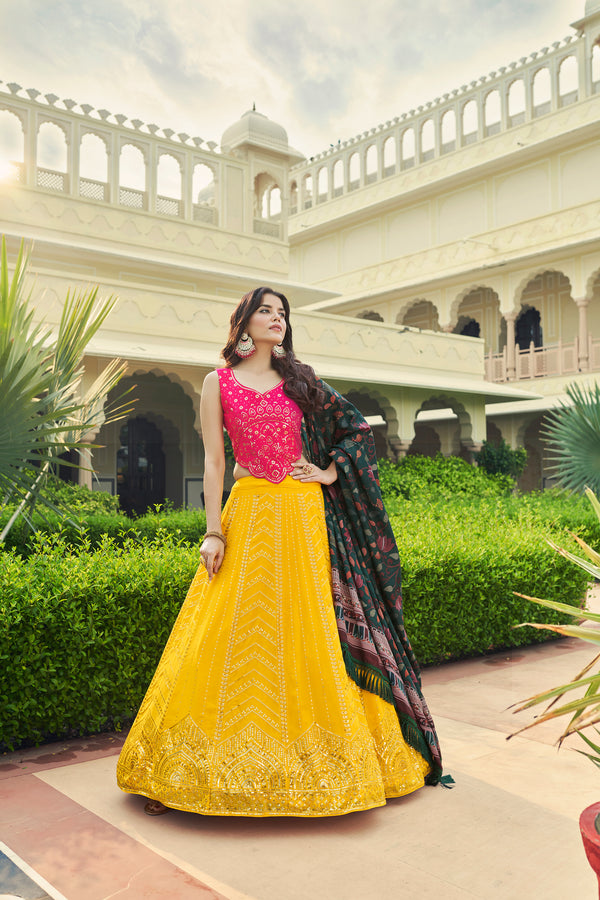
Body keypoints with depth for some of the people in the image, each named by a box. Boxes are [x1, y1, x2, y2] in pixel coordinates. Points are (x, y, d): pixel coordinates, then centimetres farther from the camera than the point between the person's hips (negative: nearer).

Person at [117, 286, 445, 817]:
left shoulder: (298, 379, 11)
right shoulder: (218, 383, 5)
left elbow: (356, 429, 16)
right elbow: (214, 463, 0)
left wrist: (330, 474, 2)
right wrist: (214, 531, -6)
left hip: (306, 515, 2)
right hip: (250, 514, -2)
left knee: (312, 629, 3)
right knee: (238, 637, -1)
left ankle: (319, 752, 18)